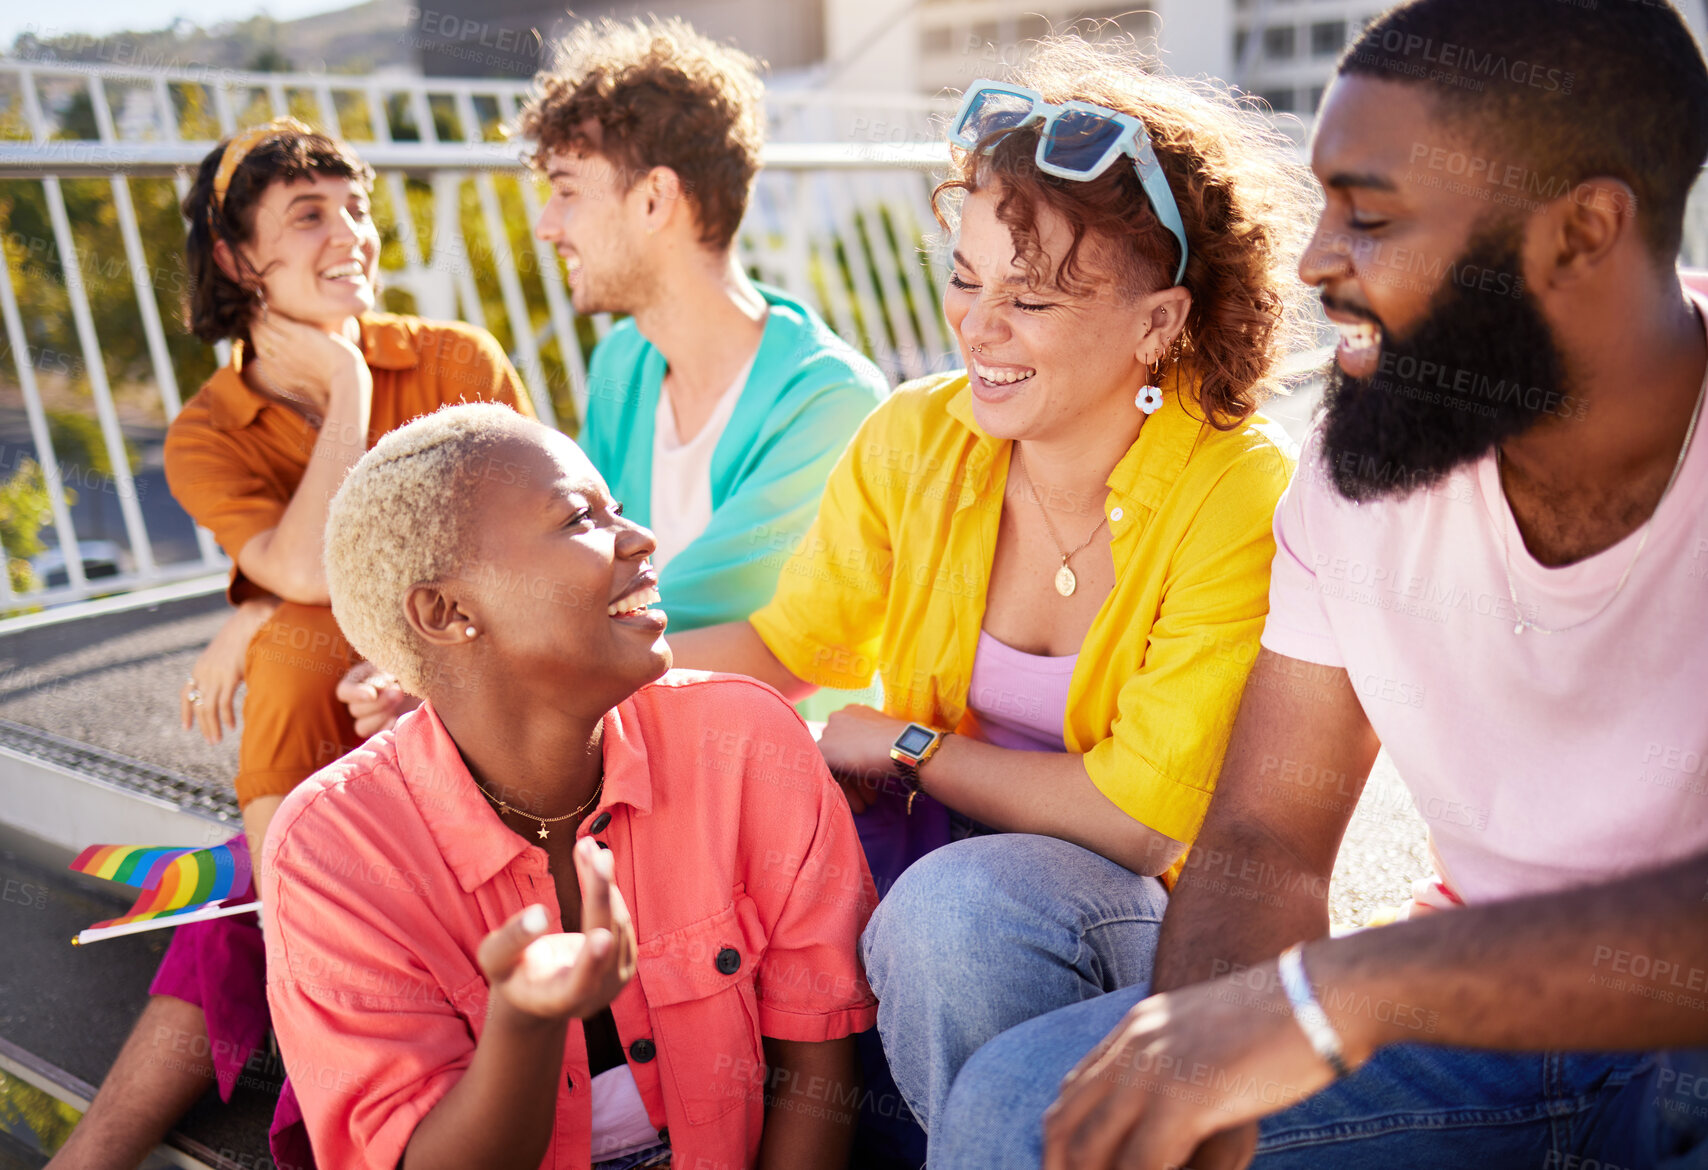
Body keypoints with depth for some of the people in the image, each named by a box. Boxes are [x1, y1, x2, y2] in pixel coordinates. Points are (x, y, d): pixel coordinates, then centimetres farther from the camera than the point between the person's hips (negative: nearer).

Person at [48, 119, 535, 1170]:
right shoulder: (209, 436, 4)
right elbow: (310, 567, -17)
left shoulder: (461, 362, 0)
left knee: (292, 650, -28)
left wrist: (276, 618, -12)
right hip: (329, 756, 3)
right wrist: (346, 381, -8)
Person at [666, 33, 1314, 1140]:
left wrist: (904, 745, -12)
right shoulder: (915, 438, -5)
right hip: (935, 849, 4)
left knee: (965, 897, -35)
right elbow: (782, 642, 4)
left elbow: (1143, 820, -20)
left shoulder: (1241, 499, -20)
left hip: (1154, 918, -4)